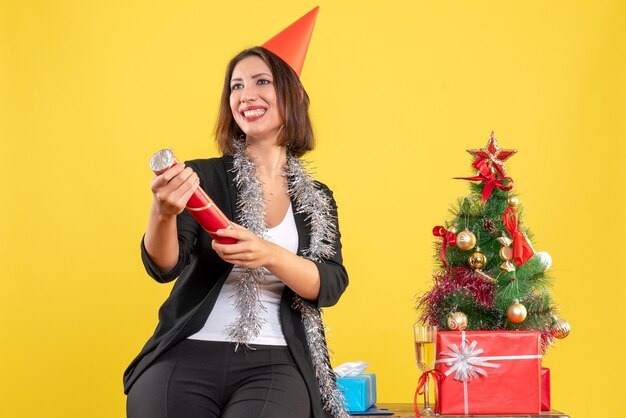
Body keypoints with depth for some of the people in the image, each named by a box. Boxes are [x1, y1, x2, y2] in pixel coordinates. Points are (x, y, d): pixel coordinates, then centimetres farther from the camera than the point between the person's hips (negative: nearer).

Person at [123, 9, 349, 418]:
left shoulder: (317, 199, 11)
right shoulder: (205, 176, 4)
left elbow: (330, 286, -2)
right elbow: (164, 267, -7)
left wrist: (269, 255, -21)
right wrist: (163, 214, -29)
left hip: (275, 364, 1)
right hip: (188, 354, 0)